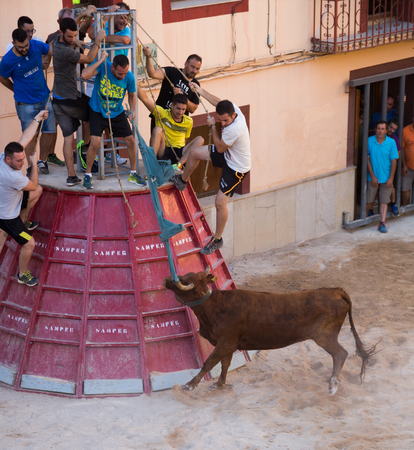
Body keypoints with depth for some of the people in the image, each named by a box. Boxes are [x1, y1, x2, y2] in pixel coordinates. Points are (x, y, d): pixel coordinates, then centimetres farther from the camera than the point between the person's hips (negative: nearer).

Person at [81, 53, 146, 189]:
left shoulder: (129, 77, -14)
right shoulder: (103, 67, -22)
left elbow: (131, 95, 5)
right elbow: (84, 75, -38)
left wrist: (132, 110, -11)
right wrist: (101, 60, -35)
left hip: (117, 112, 3)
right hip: (98, 111, -3)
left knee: (130, 141, 2)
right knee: (95, 142, -18)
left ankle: (133, 174, 23)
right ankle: (88, 175, 1)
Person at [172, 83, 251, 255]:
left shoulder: (234, 129, -40)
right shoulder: (232, 108, -16)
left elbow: (220, 148, -22)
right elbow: (218, 101, 9)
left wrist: (212, 126, -13)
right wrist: (200, 90, 16)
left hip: (237, 168, -9)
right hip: (229, 156, 9)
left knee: (220, 202, -7)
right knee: (195, 153, 13)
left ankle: (217, 240, 9)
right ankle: (182, 181, 40)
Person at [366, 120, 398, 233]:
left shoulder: (391, 142, -7)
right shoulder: (369, 141, -8)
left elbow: (394, 161, -3)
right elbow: (368, 159, -4)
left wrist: (391, 178, -7)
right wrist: (373, 176, -8)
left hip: (386, 178, 0)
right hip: (373, 177, 0)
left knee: (384, 201, 2)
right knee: (369, 201, 9)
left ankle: (382, 223, 2)